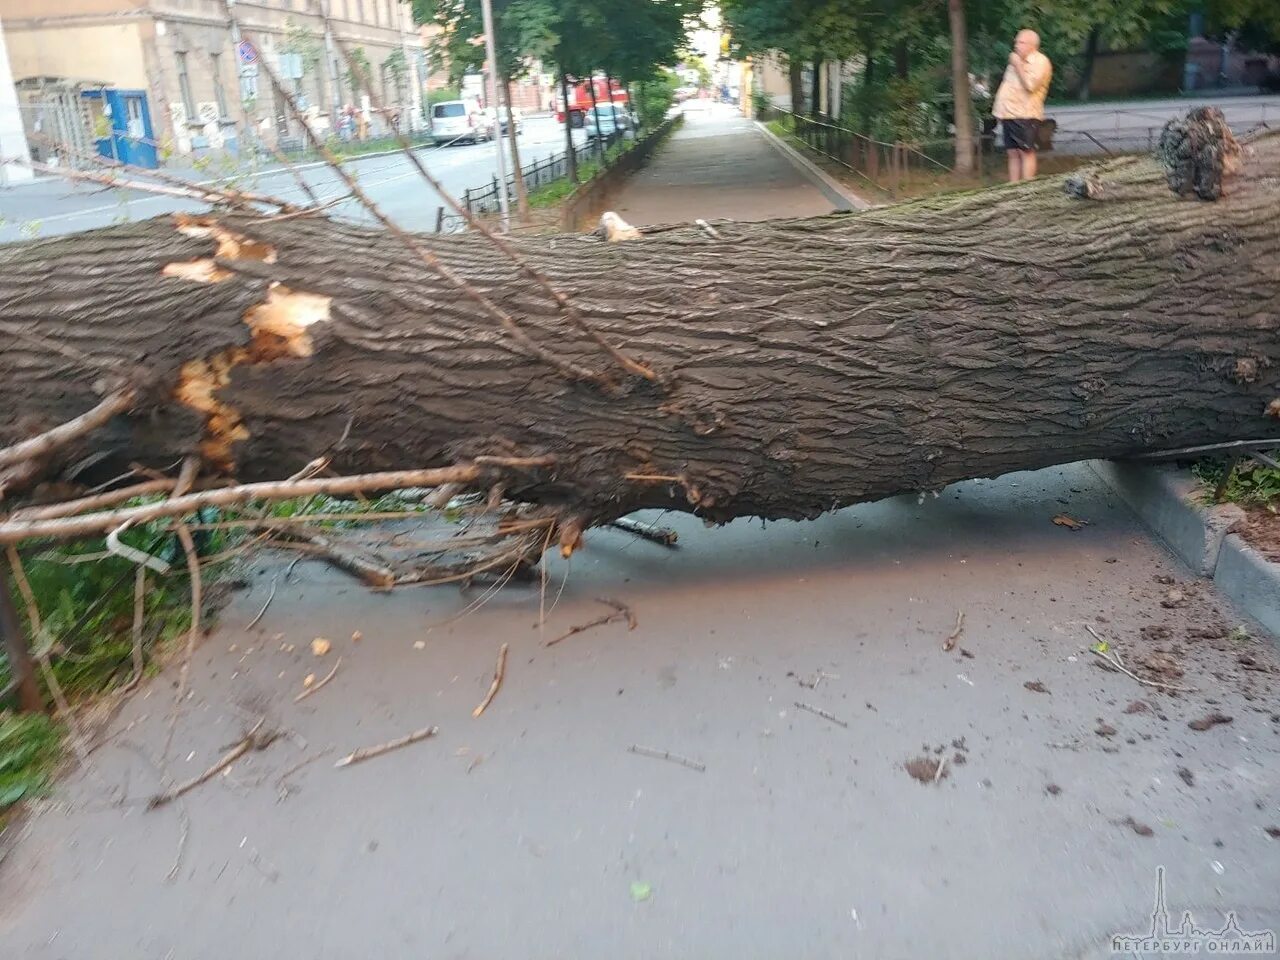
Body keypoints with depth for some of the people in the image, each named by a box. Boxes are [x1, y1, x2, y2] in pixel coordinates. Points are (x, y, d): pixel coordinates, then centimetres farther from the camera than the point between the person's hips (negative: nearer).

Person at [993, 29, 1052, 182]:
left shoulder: (1040, 62, -6)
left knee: (1026, 152, -8)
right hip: (1009, 114, 8)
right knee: (1013, 153, 8)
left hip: (1025, 115, -8)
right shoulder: (1017, 60, 20)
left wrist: (1018, 65, -13)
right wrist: (999, 108, 17)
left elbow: (1030, 85, -20)